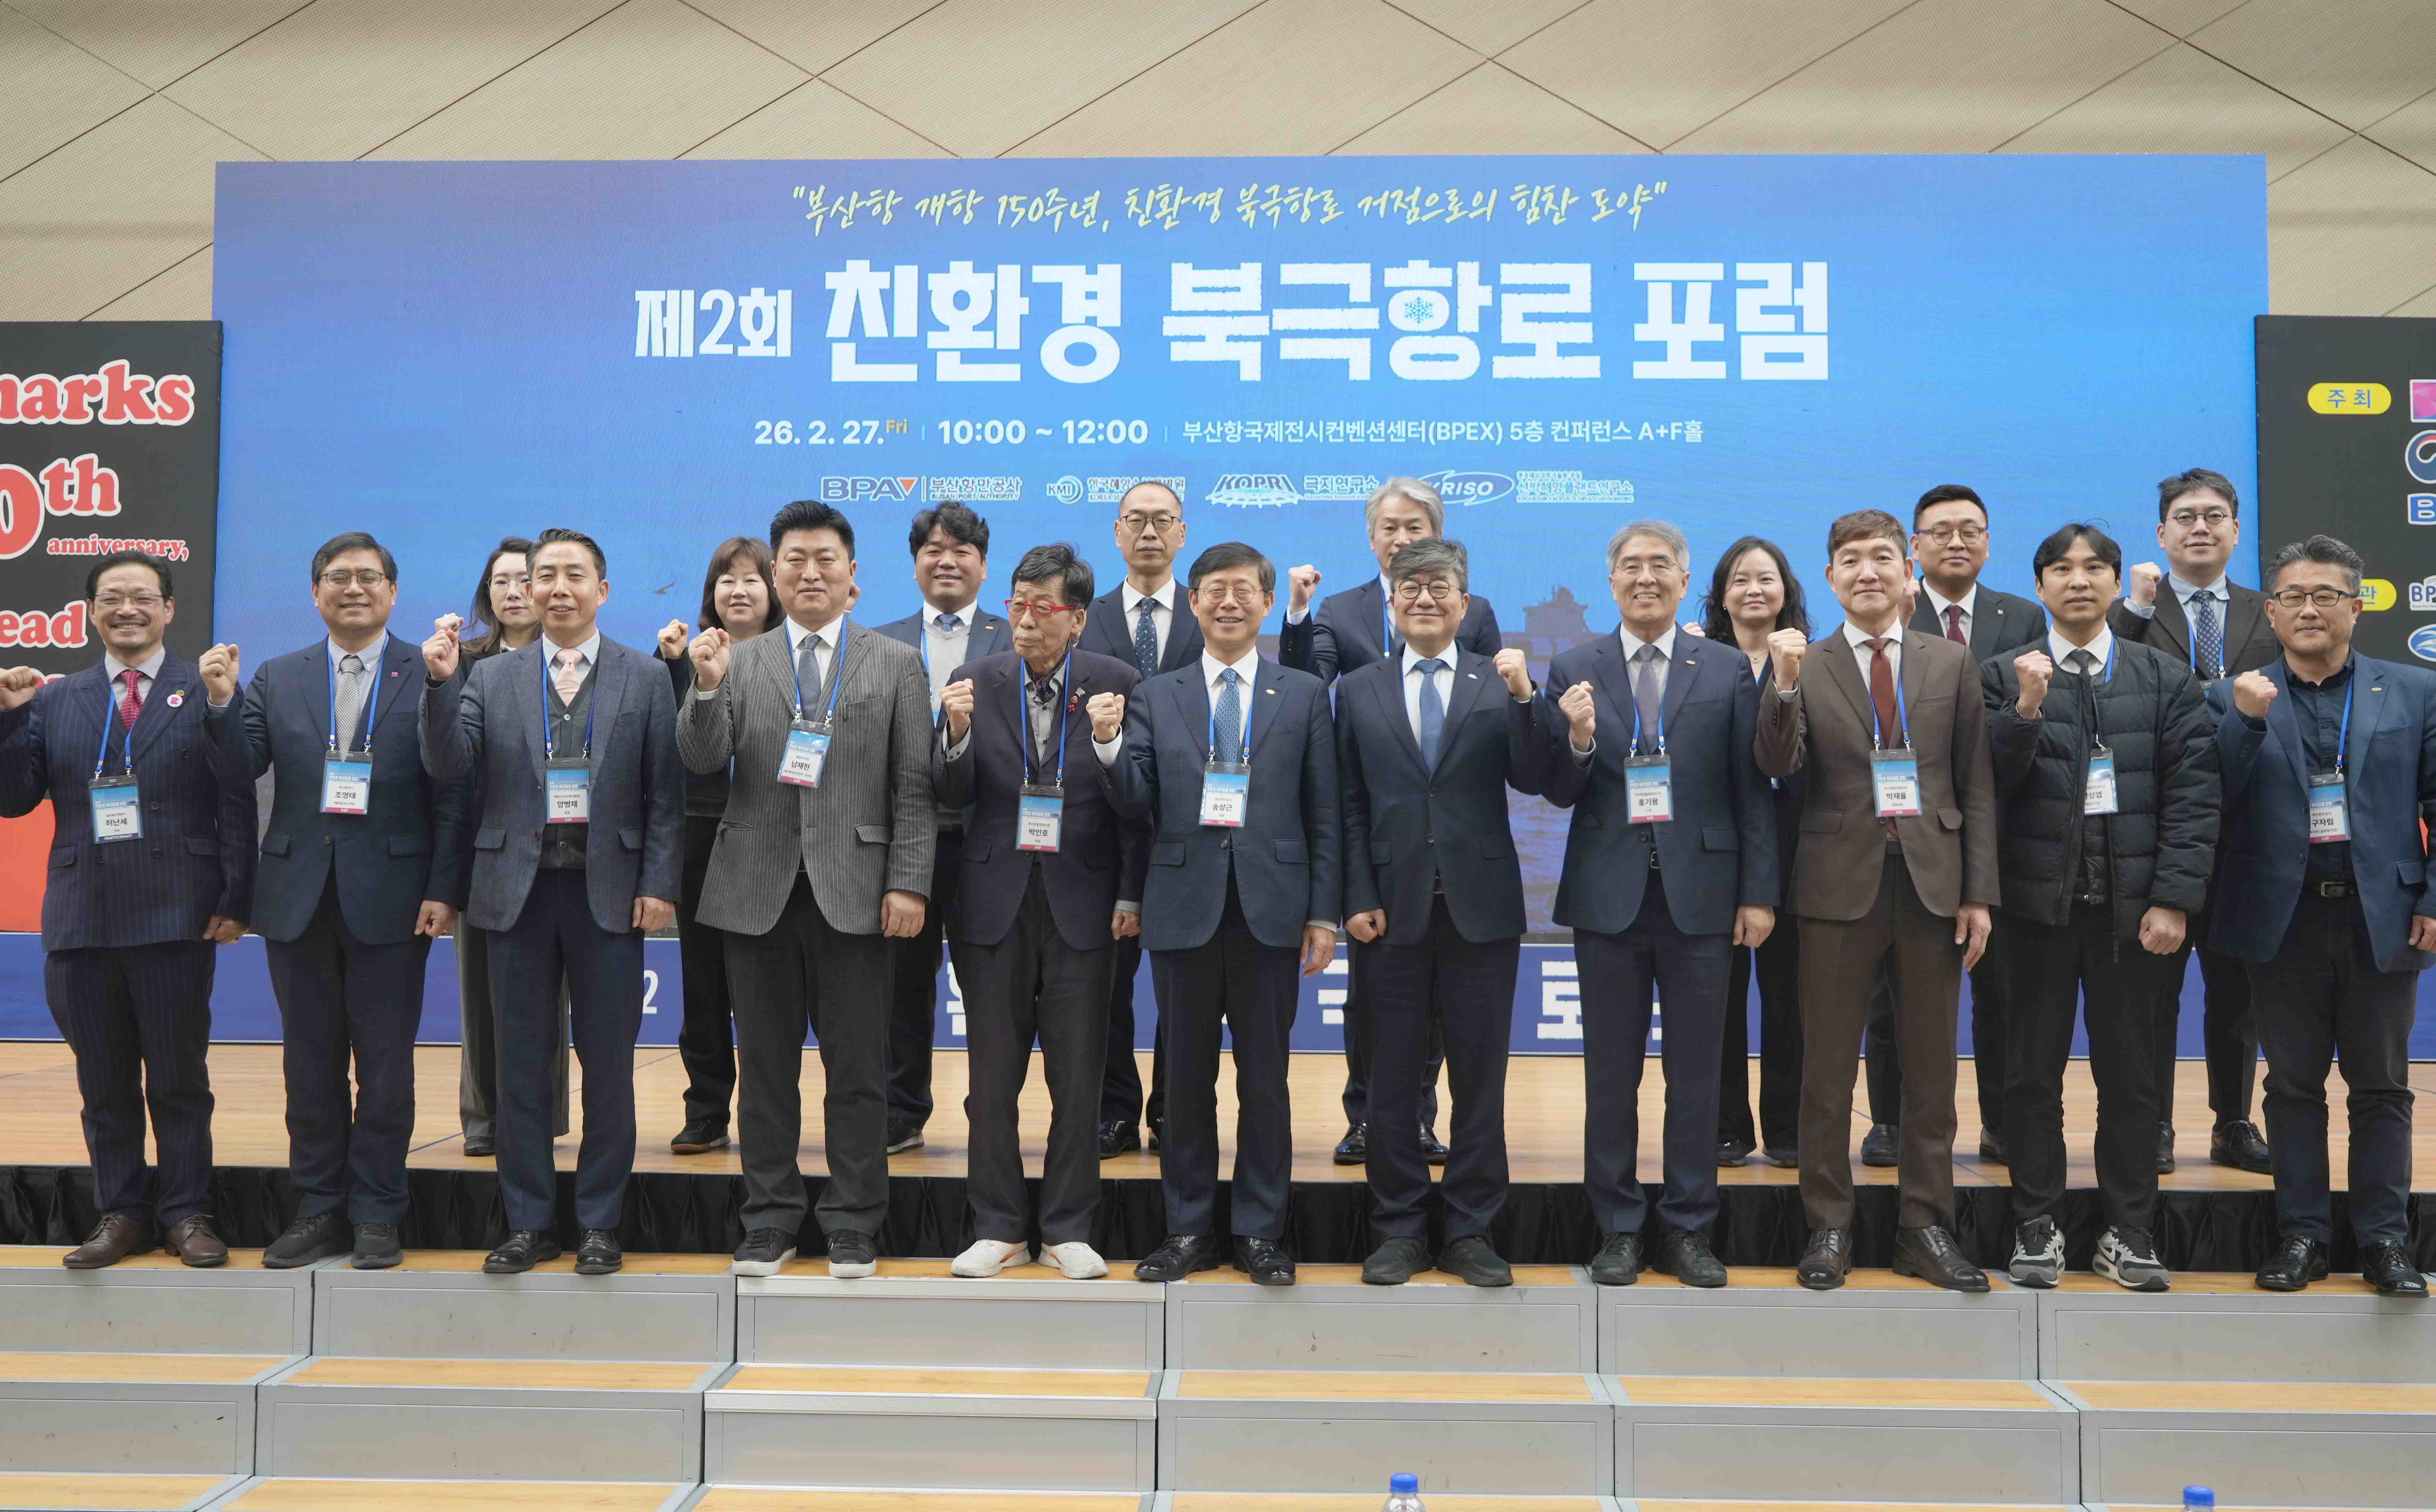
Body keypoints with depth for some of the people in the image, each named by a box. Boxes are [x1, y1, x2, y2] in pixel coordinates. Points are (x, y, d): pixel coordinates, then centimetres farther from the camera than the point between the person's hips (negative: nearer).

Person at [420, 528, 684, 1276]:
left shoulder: (645, 677, 3)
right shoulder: (491, 678, 8)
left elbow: (665, 793, -1)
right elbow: (448, 765, -4)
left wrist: (659, 885, -8)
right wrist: (442, 683, -17)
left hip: (609, 891, -1)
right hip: (519, 890, 2)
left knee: (609, 1068, 5)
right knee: (520, 1067, 8)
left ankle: (599, 1225, 17)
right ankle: (528, 1224, 19)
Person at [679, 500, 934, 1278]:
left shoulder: (896, 664, 6)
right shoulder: (739, 661, 10)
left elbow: (914, 787, 2)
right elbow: (702, 759, -1)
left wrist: (909, 882, -6)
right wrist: (706, 688, -18)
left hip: (853, 890, -1)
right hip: (759, 888, 2)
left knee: (856, 1066, 3)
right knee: (765, 1064, 8)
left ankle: (853, 1224, 14)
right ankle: (771, 1219, 20)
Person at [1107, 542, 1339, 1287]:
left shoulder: (1304, 695, 6)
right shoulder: (1156, 696, 9)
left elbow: (1323, 813, 4)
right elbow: (1136, 806, 3)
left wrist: (1324, 912, -2)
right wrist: (1108, 743, -15)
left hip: (1270, 909, -1)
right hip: (1184, 908, 1)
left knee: (1264, 1078, 6)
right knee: (1187, 1077, 8)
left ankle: (1260, 1232, 18)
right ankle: (1189, 1231, 20)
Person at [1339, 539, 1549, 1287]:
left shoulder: (1499, 683, 4)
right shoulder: (1358, 690, 7)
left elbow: (1533, 782, -7)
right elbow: (1350, 807, 5)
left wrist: (1524, 697, -18)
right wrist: (1358, 898, -3)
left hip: (1481, 909, 0)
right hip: (1395, 910, 1)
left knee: (1481, 1079, 6)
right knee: (1393, 1079, 7)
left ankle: (1470, 1232, 18)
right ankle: (1400, 1231, 19)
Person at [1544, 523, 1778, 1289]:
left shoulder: (1728, 670, 4)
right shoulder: (1573, 670, 2)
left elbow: (1753, 791, 3)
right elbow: (1559, 793, 0)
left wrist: (1758, 894, -2)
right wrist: (1579, 741, -20)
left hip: (1699, 896, 0)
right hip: (1608, 899, 0)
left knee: (1696, 1074, 8)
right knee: (1611, 1074, 8)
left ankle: (1687, 1228, 21)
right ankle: (1619, 1230, 20)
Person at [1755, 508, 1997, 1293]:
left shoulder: (1952, 662, 6)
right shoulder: (1806, 665, 2)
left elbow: (1976, 784, 6)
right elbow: (1777, 766, -11)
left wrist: (1979, 894, 1)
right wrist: (1785, 685, -27)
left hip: (1932, 880, 2)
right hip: (1841, 883, -1)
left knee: (1931, 1066, 9)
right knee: (1828, 1067, 5)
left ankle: (1925, 1227, 21)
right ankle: (1828, 1227, 17)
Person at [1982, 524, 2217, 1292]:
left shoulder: (2167, 679, 7)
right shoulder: (2006, 676, 5)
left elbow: (2193, 793, 0)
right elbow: (1991, 786, -4)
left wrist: (2173, 898, -8)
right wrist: (2025, 710, -19)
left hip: (2132, 903, 1)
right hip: (2039, 897, -1)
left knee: (2129, 1070, 8)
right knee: (2034, 1068, 5)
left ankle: (2129, 1231, 18)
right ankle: (2036, 1224, 15)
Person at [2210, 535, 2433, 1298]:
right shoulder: (2234, 698, 4)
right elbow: (2209, 802, -7)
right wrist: (2246, 722, -19)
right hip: (2285, 920, 0)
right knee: (2294, 1084, 8)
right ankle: (2302, 1233, 16)